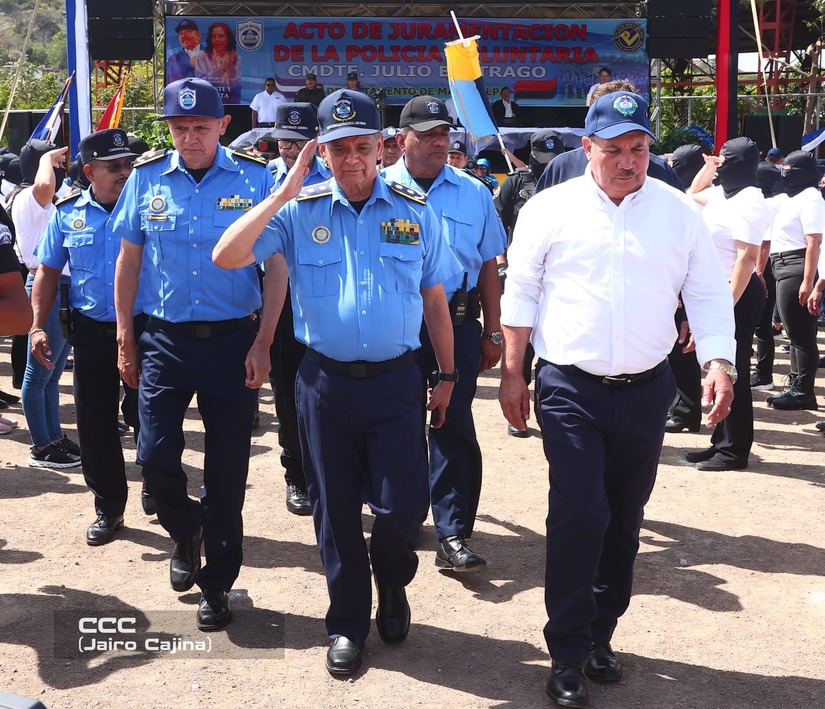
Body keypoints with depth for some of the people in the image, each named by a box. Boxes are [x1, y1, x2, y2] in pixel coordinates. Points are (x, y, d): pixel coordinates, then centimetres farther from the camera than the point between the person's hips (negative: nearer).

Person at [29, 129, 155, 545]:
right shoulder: (67, 213, 4)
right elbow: (48, 272, 11)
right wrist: (38, 326, 1)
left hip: (144, 327, -2)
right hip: (91, 332, 3)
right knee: (94, 422, 7)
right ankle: (108, 508, 23)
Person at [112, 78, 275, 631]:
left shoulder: (255, 178, -3)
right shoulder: (147, 178, 3)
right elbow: (129, 261, 8)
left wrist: (263, 343, -8)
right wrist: (125, 340, 5)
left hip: (233, 341, -1)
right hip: (165, 340, 2)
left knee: (227, 467, 4)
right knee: (155, 455, -2)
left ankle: (217, 583, 22)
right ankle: (185, 533, 32)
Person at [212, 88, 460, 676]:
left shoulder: (416, 213, 3)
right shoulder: (300, 213, -1)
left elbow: (435, 301, 9)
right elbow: (226, 257, -13)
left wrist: (447, 374, 10)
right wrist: (284, 193, -15)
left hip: (396, 381, 0)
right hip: (326, 382, 0)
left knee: (404, 505, 0)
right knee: (335, 509, 10)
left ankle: (392, 584, 35)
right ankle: (348, 623, 31)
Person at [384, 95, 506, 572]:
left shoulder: (474, 193, 7)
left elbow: (488, 265, 10)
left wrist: (492, 333, 7)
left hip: (457, 323, 0)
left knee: (454, 426, -4)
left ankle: (454, 536, 0)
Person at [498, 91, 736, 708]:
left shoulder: (680, 213, 4)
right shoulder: (551, 209, -1)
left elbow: (709, 295, 6)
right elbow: (521, 293, 2)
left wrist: (719, 363, -8)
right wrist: (512, 374, 1)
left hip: (645, 390, 3)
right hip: (570, 390, -3)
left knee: (624, 518, 12)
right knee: (579, 514, -8)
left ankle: (599, 635, 29)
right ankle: (567, 655, 6)